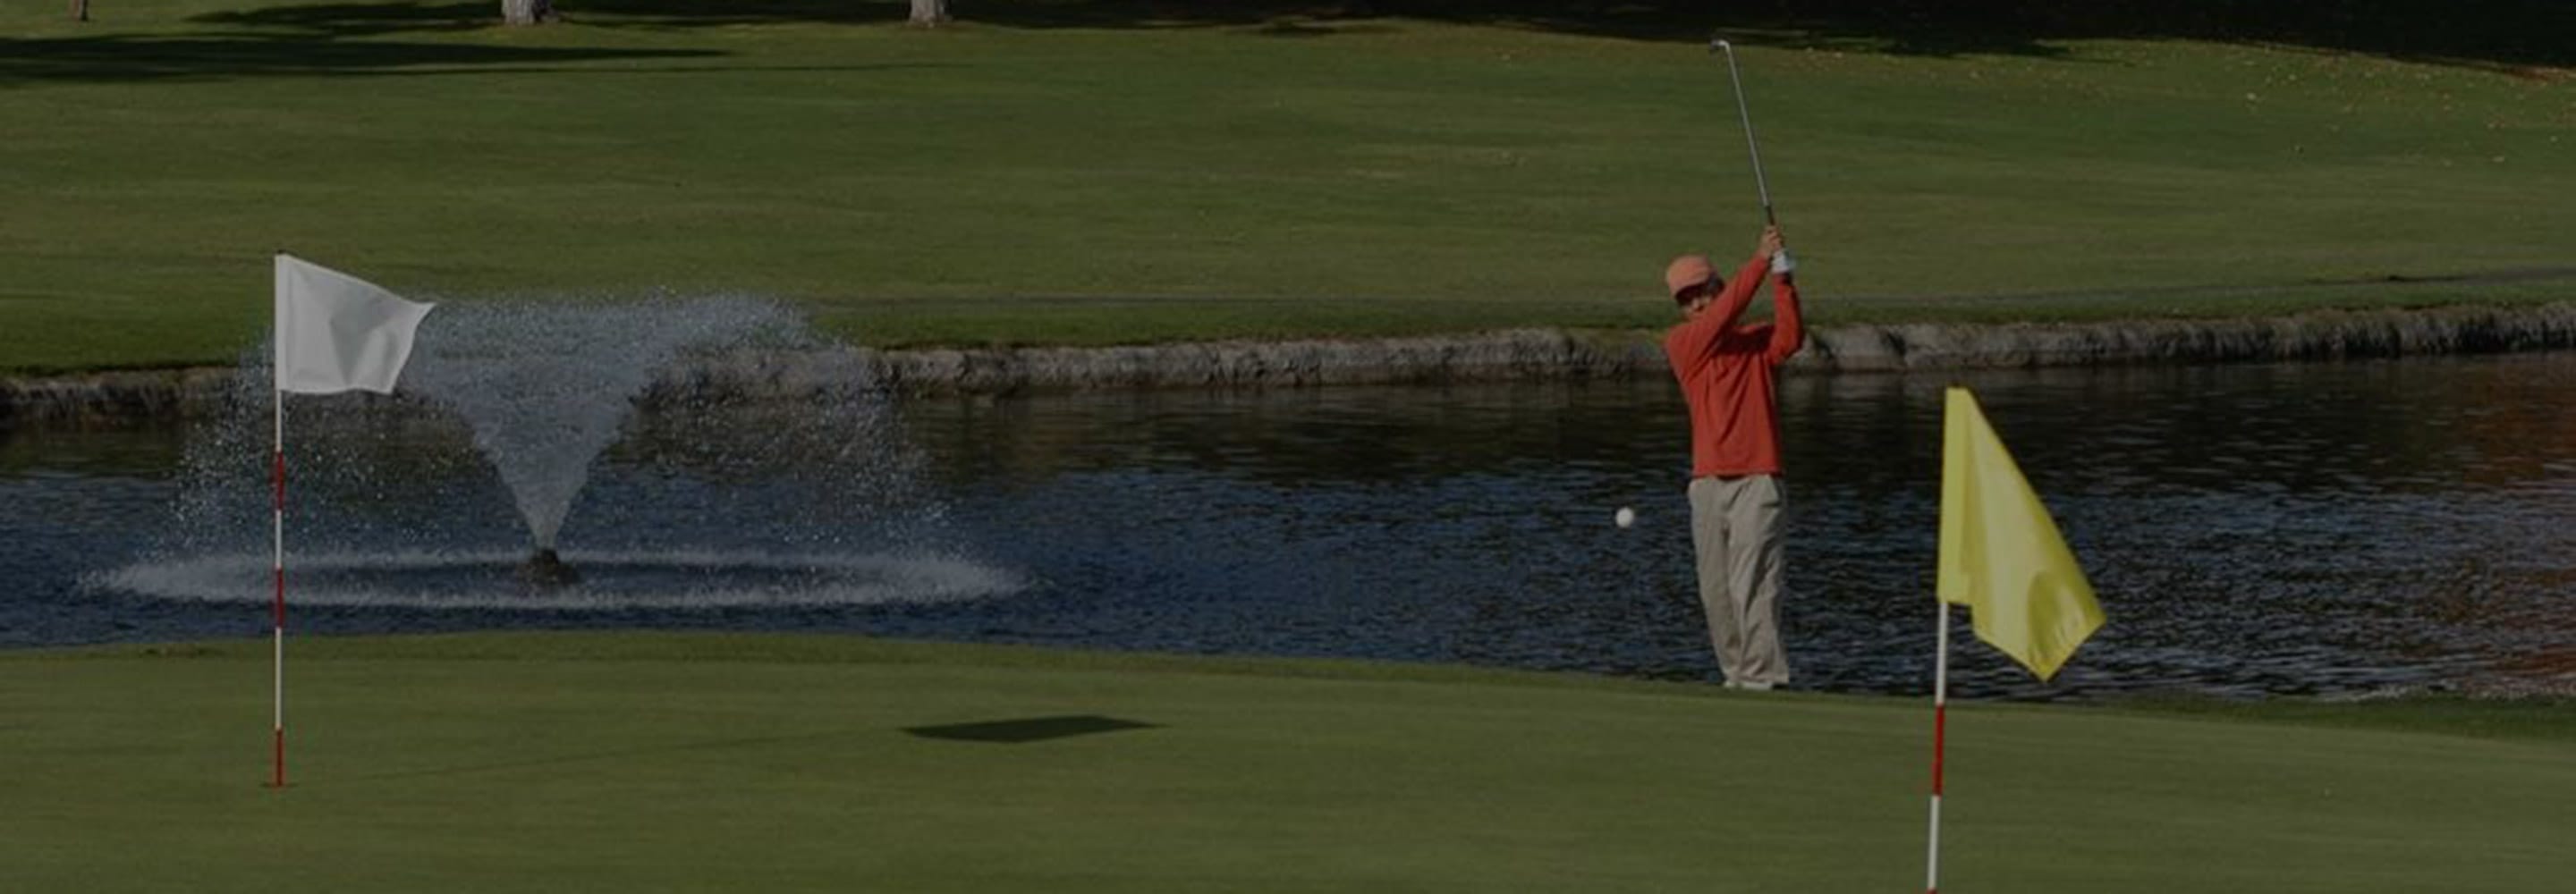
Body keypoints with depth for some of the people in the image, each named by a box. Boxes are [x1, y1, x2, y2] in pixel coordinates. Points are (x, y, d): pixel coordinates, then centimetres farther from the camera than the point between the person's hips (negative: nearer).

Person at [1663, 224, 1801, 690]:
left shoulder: (1756, 339, 7)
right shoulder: (1680, 344, 6)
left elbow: (1790, 338, -14)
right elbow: (1722, 316, -9)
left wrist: (1783, 278, -24)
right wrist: (1760, 261, -15)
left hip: (1757, 480, -3)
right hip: (1708, 481, 3)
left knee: (1752, 584, -12)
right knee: (1715, 590, 6)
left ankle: (1762, 677, -14)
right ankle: (1735, 674, 16)